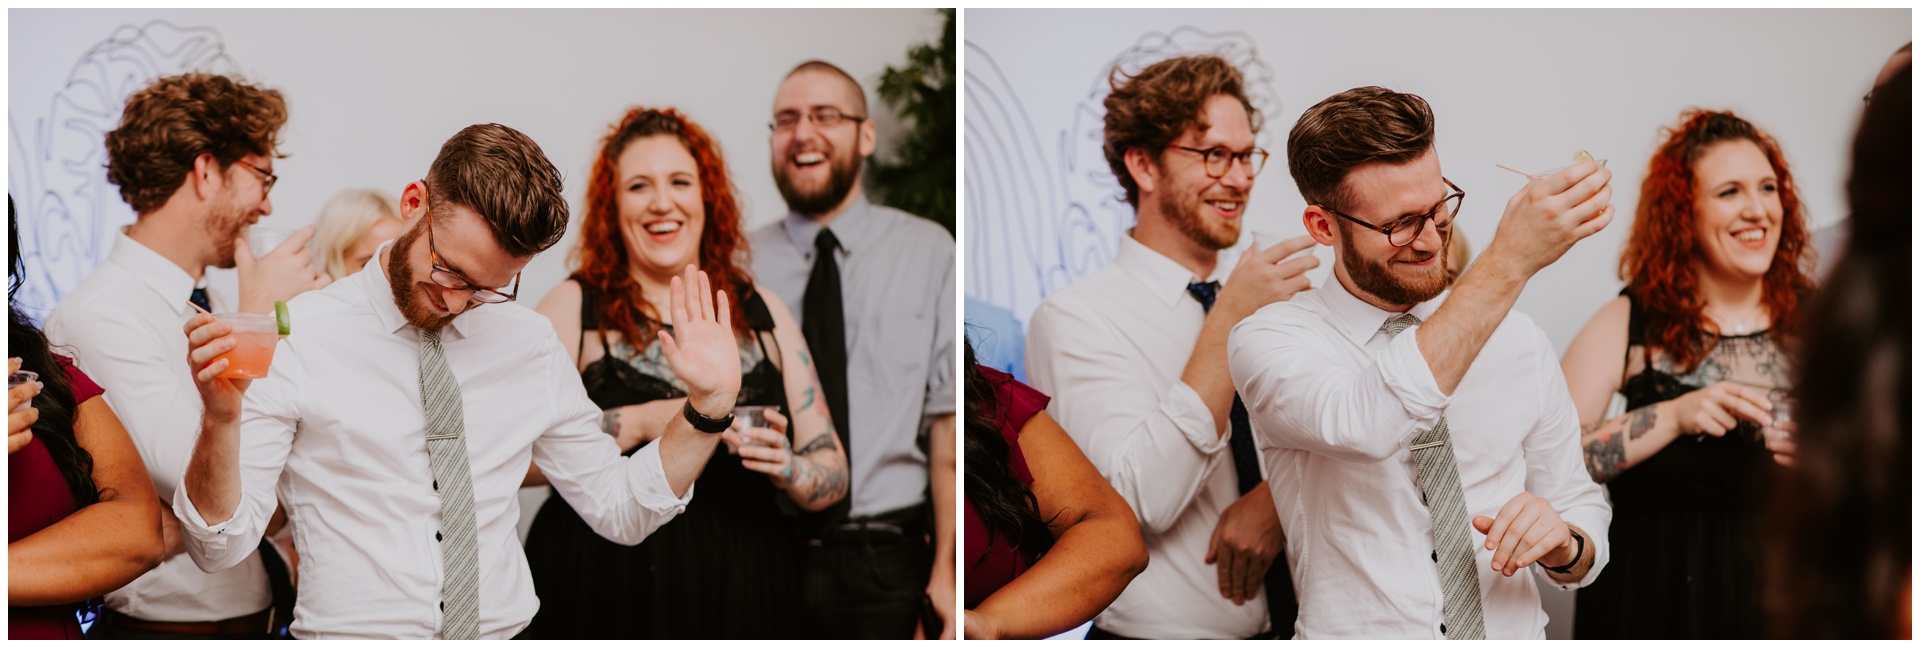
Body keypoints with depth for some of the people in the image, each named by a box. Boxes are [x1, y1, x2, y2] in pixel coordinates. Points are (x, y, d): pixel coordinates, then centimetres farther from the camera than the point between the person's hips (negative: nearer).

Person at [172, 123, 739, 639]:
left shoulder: (529, 345, 9)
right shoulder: (296, 338, -3)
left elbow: (618, 511, 17)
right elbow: (219, 547, -5)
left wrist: (707, 406, 5)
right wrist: (222, 421, -22)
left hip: (503, 633, 2)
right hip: (351, 636, -2)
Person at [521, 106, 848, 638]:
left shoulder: (762, 314, 10)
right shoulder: (575, 308, 2)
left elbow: (833, 472, 9)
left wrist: (786, 469, -13)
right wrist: (639, 424, -20)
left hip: (742, 595, 3)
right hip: (606, 596, -2)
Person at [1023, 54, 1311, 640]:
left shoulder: (1272, 302, 4)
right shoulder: (1075, 318, -13)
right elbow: (1142, 502, -24)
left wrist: (1277, 500, -21)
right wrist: (1229, 322, -26)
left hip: (1294, 626, 5)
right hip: (1155, 636, -5)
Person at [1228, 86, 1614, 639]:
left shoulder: (1517, 340, 7)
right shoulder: (1271, 340, -4)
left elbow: (1583, 512, 14)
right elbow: (1365, 426, -25)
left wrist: (1561, 541, -9)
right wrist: (1509, 262, -25)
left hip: (1514, 634, 4)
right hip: (1359, 637, -3)